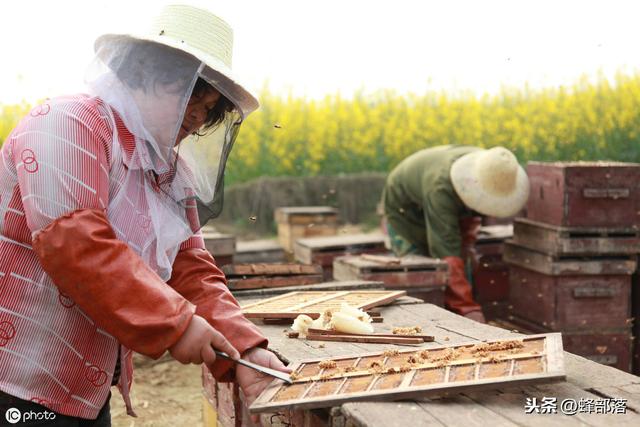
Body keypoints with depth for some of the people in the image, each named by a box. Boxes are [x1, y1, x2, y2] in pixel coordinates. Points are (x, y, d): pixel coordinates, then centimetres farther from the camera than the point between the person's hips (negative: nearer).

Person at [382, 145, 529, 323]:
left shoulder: (488, 168, -24)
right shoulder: (440, 188, -45)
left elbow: (471, 211, -1)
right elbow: (446, 252, -49)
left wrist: (467, 241, -15)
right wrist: (468, 308, -53)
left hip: (449, 213, 6)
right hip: (406, 213, -6)